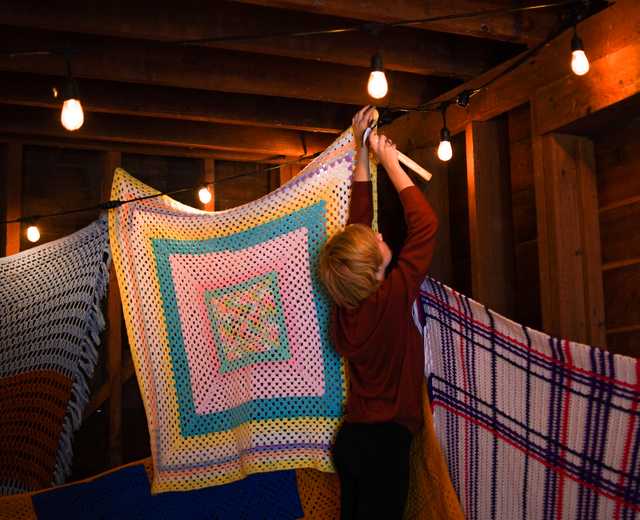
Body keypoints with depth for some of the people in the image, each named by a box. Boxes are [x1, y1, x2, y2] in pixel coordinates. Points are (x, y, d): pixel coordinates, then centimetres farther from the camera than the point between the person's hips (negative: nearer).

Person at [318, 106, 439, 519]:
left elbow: (358, 221, 7)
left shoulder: (346, 303, -2)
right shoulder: (392, 299, -20)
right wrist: (389, 162, -6)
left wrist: (362, 152, 10)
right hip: (385, 441, -7)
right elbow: (425, 223, -15)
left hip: (350, 438, 7)